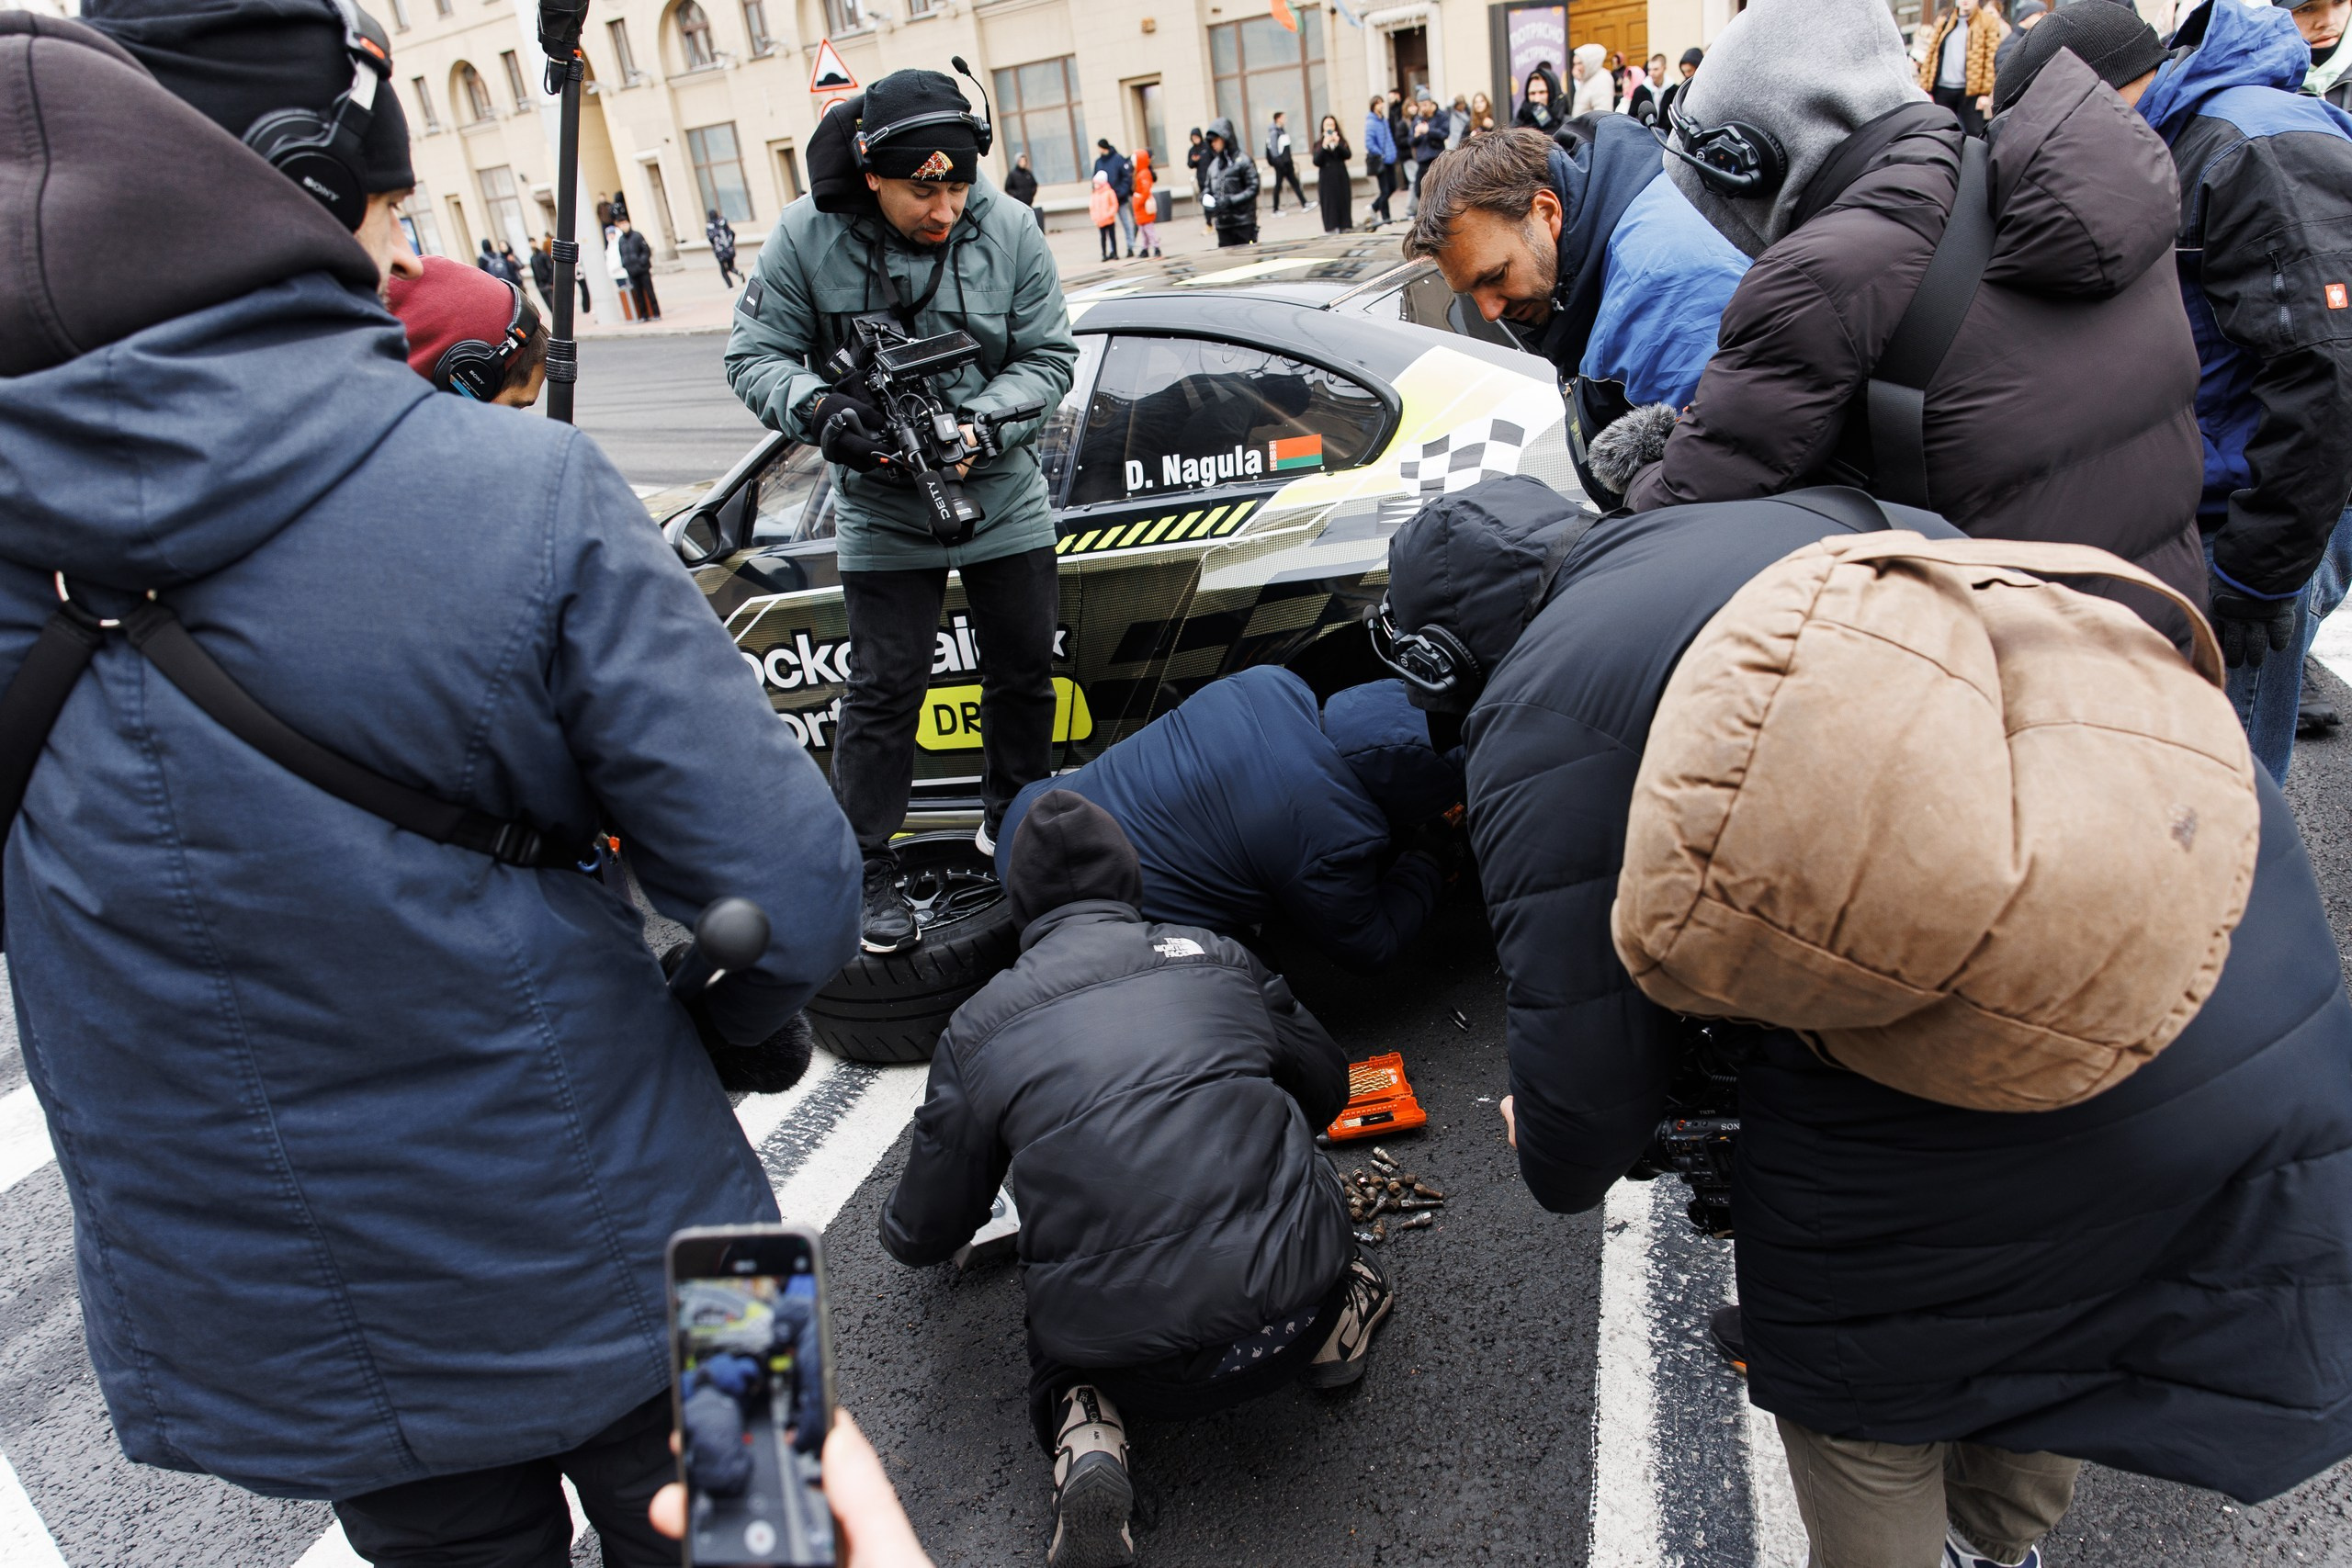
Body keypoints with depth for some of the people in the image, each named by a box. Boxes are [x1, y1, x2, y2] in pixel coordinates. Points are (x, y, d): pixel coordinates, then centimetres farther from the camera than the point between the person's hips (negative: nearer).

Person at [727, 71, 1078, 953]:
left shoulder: (1008, 231, -11)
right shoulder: (806, 237, -14)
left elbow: (1048, 358, -6)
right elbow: (754, 357, -8)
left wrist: (979, 422, -23)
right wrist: (815, 405, -29)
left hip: (1005, 495, 3)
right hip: (882, 514, -2)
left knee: (1025, 672, 14)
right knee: (884, 690, 0)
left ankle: (1011, 821, 37)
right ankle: (869, 871, 13)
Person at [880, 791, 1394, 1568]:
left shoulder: (977, 1028, 8)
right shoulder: (1215, 954, 11)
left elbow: (923, 1234, 17)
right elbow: (1326, 1086, 26)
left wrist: (901, 1227, 43)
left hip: (1141, 1368, -2)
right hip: (1293, 1305, 3)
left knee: (1061, 1335, 32)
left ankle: (1087, 1448, 2)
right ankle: (1342, 1313, 13)